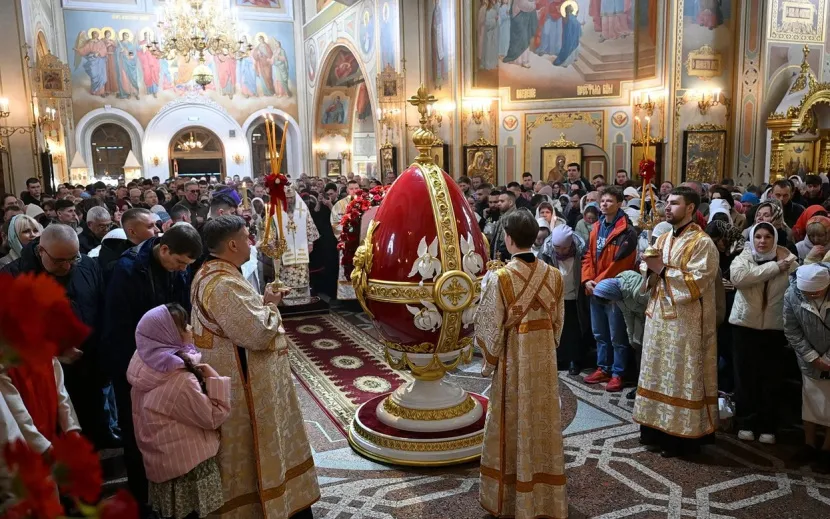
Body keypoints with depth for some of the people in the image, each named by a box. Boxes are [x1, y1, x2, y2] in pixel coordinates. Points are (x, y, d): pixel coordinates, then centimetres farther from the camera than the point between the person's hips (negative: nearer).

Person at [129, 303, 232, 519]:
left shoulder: (145, 365, -3)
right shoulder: (180, 381, -29)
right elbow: (214, 417, -20)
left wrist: (199, 376, 2)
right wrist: (214, 378, -17)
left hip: (162, 461, 8)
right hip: (187, 466, -8)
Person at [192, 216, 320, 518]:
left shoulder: (210, 273, 5)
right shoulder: (224, 284, -28)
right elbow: (258, 333, -29)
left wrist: (260, 302, 2)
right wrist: (270, 304, -11)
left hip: (233, 373, 11)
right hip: (241, 380, -11)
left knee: (245, 444, 23)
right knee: (248, 447, 6)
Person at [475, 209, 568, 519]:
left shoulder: (499, 278, -19)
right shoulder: (554, 275, -5)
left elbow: (490, 327, -13)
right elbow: (558, 322, 4)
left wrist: (489, 360, 2)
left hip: (513, 360, -4)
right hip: (544, 358, 4)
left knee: (514, 425, 11)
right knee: (542, 423, 16)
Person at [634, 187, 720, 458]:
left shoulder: (702, 243, -10)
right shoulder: (663, 239, 13)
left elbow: (696, 283, -19)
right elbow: (649, 274, 16)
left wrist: (663, 269, -19)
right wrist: (649, 267, -6)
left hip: (686, 321, -8)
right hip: (659, 316, 8)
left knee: (682, 378, -1)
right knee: (658, 374, 13)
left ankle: (681, 435, 10)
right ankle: (658, 430, 23)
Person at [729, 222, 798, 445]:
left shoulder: (786, 261, 4)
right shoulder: (742, 258, -1)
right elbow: (738, 277, -23)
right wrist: (774, 267, -21)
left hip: (774, 327, 1)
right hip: (745, 324, -1)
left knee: (771, 378, 6)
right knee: (745, 376, 5)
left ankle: (768, 426, 17)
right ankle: (746, 423, 17)